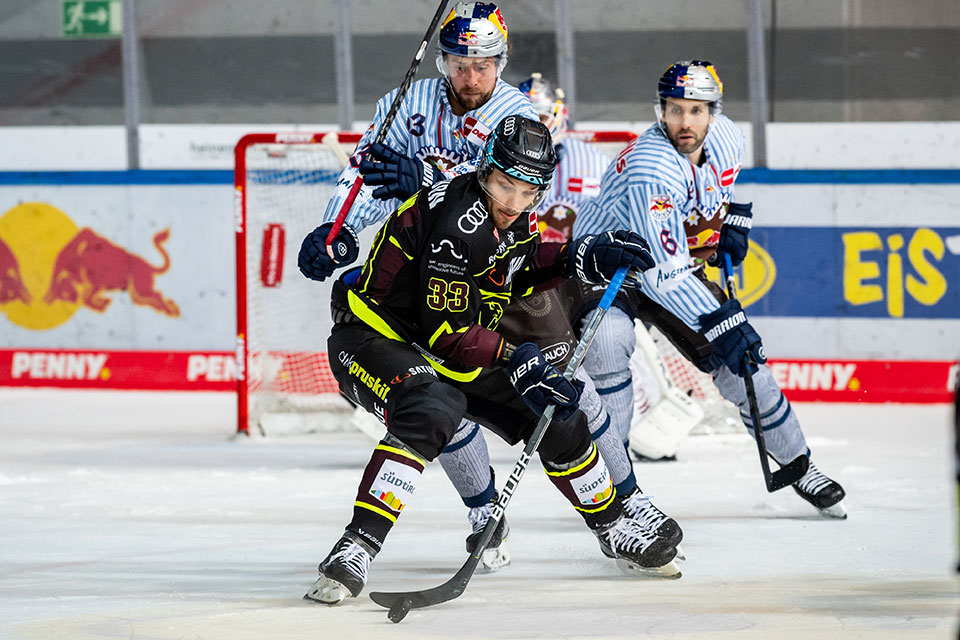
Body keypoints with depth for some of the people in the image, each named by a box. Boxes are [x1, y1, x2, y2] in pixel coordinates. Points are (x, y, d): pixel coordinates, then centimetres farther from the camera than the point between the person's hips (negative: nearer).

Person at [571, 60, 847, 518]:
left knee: (743, 364, 2)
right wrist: (720, 324, -41)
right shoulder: (649, 167, -35)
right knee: (608, 339, -36)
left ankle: (797, 465, 24)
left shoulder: (726, 139, -12)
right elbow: (664, 274, -38)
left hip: (680, 264, 6)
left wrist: (733, 220, 8)